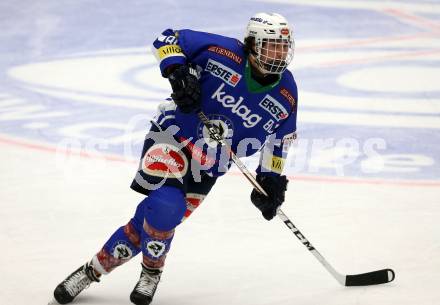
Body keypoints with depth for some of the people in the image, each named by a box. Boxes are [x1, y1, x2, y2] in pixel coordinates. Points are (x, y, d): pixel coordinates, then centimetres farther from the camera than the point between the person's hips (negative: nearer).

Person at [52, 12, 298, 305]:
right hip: (173, 137, -4)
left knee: (158, 217, -7)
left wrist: (272, 178, 3)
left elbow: (279, 138, 11)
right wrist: (177, 71, -24)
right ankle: (152, 270, 1)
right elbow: (168, 39, -7)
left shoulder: (286, 94, -5)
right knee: (164, 207, -25)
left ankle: (96, 268, 11)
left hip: (208, 165, 4)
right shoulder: (224, 52, -17)